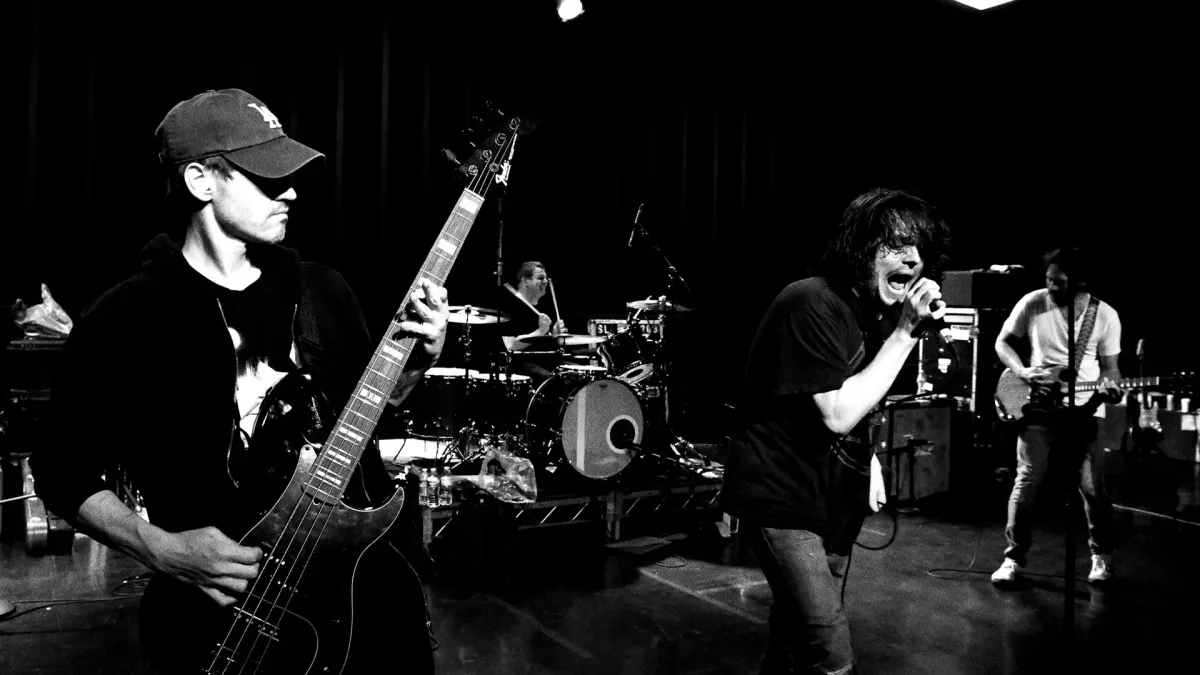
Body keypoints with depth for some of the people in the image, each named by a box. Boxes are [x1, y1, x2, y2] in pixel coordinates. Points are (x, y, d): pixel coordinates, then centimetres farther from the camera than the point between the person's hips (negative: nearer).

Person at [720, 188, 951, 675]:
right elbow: (837, 414, -25)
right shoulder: (811, 304, -20)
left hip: (834, 501, 9)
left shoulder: (880, 310, 7)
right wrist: (905, 334, -23)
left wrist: (867, 457, 4)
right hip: (781, 498, -9)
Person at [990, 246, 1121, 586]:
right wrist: (1022, 372, -12)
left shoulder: (1105, 315, -4)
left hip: (1085, 409, 0)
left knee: (1093, 487, 0)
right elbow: (1003, 342, 6)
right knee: (1027, 481, -7)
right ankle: (1014, 557, 5)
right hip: (1039, 406, 0)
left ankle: (1102, 556, 24)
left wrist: (1110, 385, -18)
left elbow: (1109, 365, 5)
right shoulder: (1032, 303, -5)